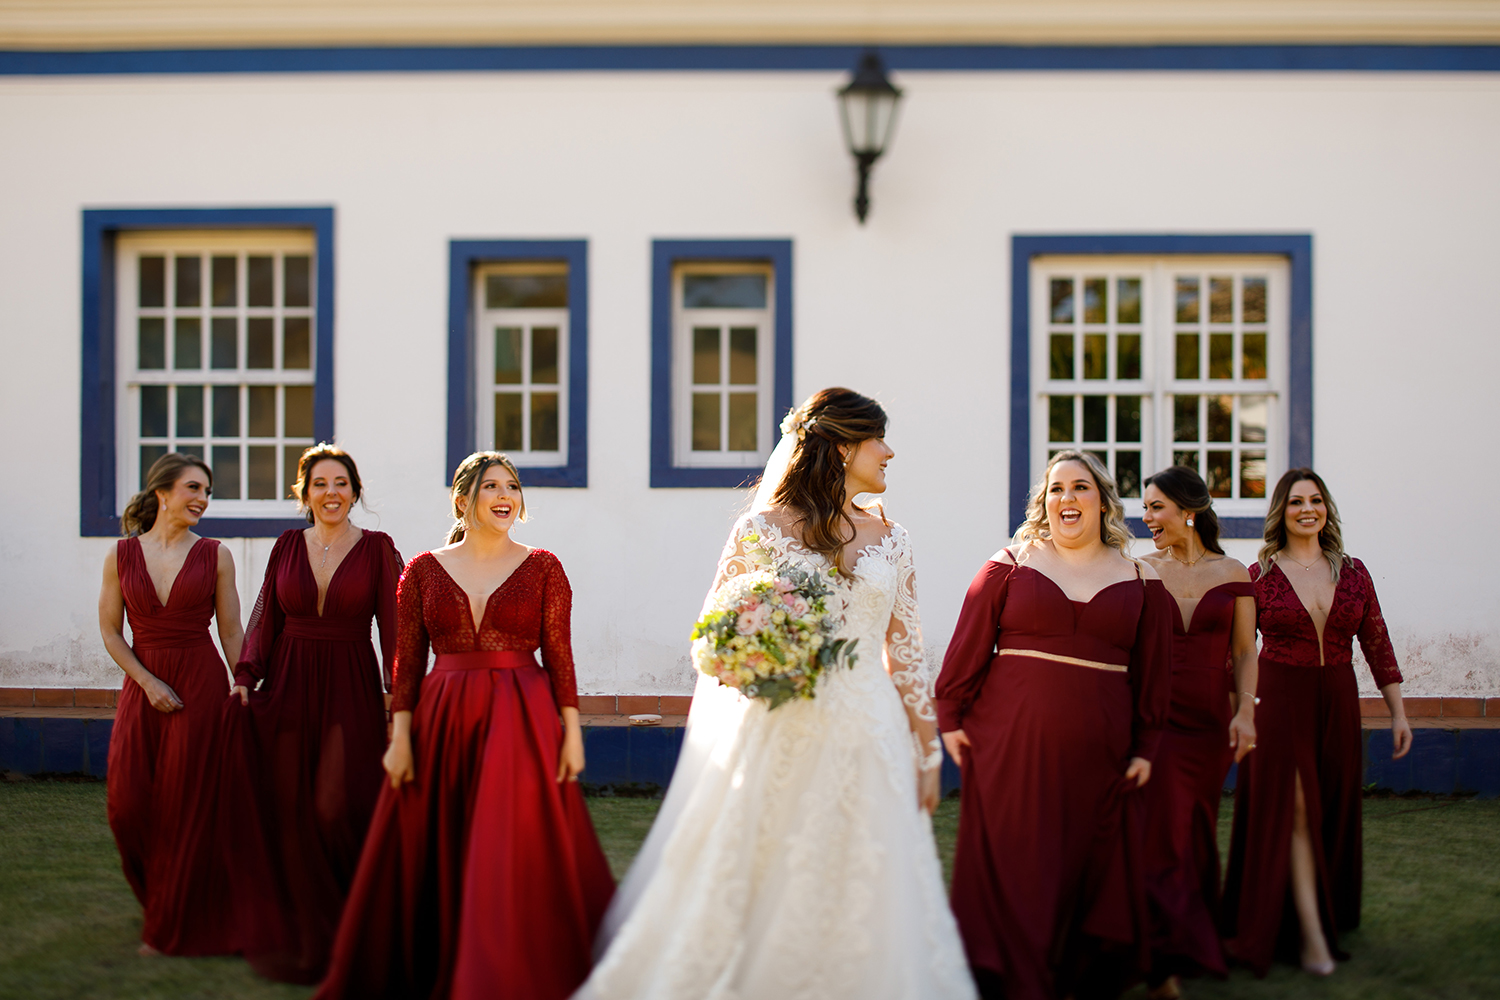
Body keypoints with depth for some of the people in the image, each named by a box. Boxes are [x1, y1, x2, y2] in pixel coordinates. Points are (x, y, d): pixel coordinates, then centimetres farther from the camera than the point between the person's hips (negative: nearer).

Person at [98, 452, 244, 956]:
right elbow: (110, 632, 4)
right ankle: (157, 900, 24)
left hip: (201, 684, -1)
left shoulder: (214, 555, 2)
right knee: (129, 804, -2)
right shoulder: (122, 555, 4)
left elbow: (231, 633, 5)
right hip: (141, 686, 2)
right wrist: (148, 683, -7)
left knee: (187, 806, -1)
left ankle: (173, 929, 12)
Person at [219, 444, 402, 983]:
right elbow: (265, 618, 8)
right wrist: (246, 675, -6)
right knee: (288, 812, 1)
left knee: (336, 808, -12)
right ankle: (298, 935, 12)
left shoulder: (377, 549, 1)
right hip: (288, 686, 3)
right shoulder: (288, 547, 9)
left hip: (350, 690, -3)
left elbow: (393, 627, -3)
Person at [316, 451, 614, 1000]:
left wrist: (571, 732, -4)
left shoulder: (542, 567, 4)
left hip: (523, 718, -2)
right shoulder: (424, 570, 7)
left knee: (515, 855, -6)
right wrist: (400, 736, -3)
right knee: (436, 857, 6)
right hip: (441, 720, 2)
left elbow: (560, 657, 1)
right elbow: (407, 662, 4)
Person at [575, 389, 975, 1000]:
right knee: (752, 884, -2)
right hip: (773, 736, -3)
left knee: (853, 894, 1)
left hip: (864, 739, 3)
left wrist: (928, 753, 10)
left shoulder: (889, 542, 11)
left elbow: (907, 654, 13)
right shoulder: (761, 529, 0)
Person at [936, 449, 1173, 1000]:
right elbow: (967, 647, 3)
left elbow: (1152, 671, 10)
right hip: (1011, 742, -1)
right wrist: (950, 717, -1)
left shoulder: (1139, 581, 9)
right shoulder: (1011, 565, 4)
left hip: (1097, 752, 2)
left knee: (1089, 869, 5)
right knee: (1012, 868, -2)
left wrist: (1145, 746, 7)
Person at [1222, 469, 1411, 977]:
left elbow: (1377, 643, 9)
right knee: (1294, 809, -8)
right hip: (1279, 700, -3)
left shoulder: (1352, 572, 7)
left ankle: (1331, 914, 24)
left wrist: (1397, 711, 6)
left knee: (1333, 813, 8)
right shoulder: (1260, 576, -2)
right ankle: (1311, 934, -10)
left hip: (1338, 702, 3)